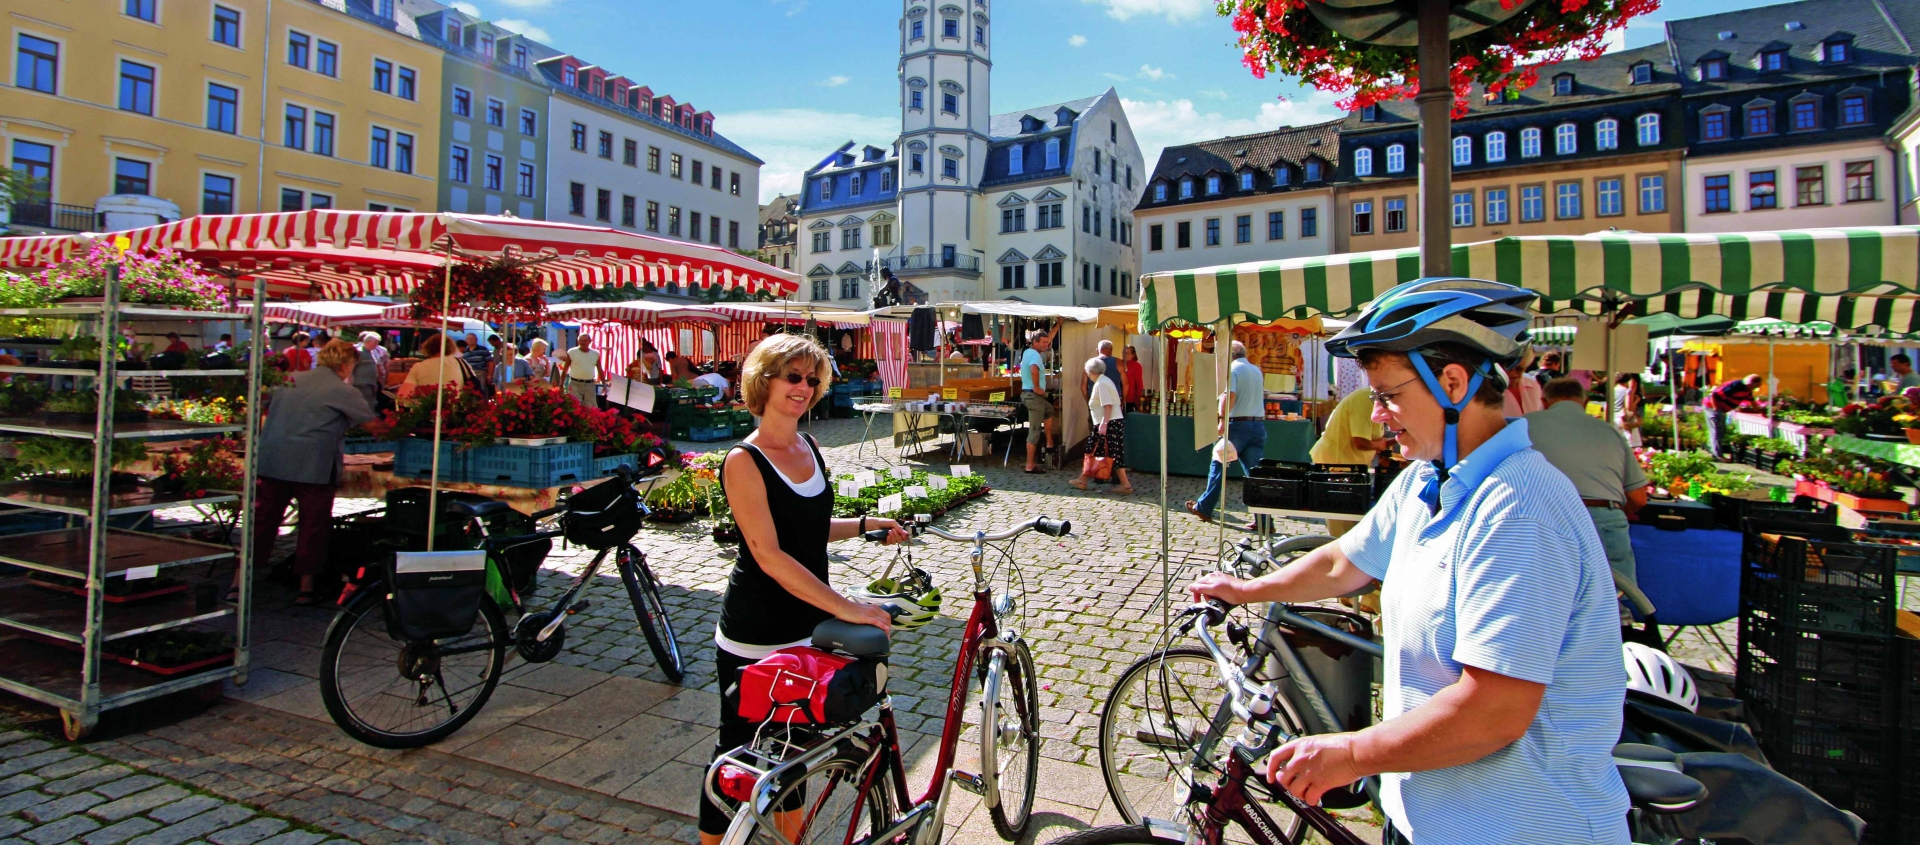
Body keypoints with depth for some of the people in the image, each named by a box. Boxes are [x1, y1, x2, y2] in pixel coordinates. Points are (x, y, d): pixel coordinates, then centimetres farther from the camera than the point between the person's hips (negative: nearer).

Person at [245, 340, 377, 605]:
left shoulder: (290, 380, 14)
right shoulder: (342, 391, -5)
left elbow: (271, 416, 25)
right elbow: (371, 422, -3)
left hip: (271, 461, 6)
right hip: (313, 465, -6)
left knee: (262, 520, 11)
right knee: (313, 524, 5)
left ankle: (239, 581, 13)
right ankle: (306, 587, 11)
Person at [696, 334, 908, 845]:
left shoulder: (809, 449, 5)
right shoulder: (744, 461, -17)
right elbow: (768, 554, -25)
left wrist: (867, 525, 7)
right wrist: (846, 607, -29)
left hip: (806, 625, 7)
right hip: (754, 634, -7)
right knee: (740, 747, 9)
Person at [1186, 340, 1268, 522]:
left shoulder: (1232, 369, -6)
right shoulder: (1257, 371, 17)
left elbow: (1229, 395, -19)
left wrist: (1222, 420, -21)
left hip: (1237, 424, -6)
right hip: (1259, 425, 6)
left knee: (1218, 467, 7)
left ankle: (1204, 508, 15)